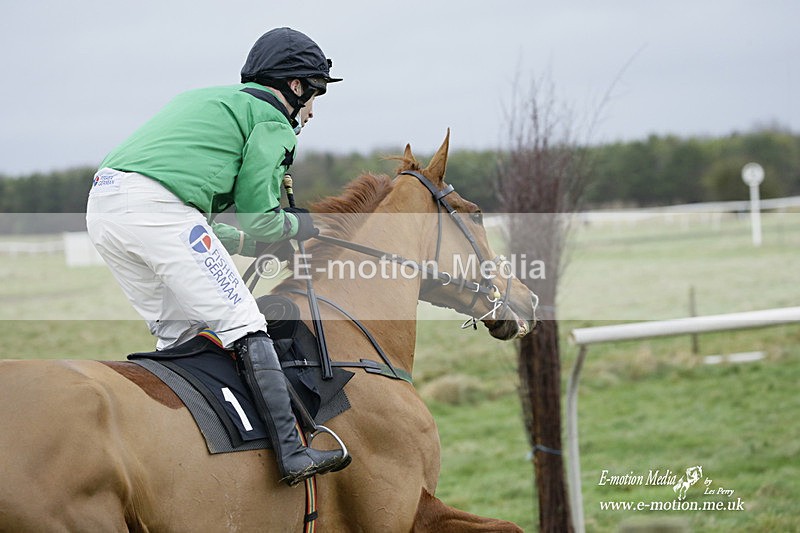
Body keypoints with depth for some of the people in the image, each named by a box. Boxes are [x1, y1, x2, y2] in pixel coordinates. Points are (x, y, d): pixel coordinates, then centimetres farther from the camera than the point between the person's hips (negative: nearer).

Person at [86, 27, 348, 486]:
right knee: (241, 323, -6)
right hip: (157, 207, -9)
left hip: (103, 206, 9)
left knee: (181, 332, 19)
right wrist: (302, 226, 22)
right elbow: (256, 218, 3)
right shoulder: (271, 118, 8)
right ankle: (293, 452, -11)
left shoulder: (210, 100, 34)